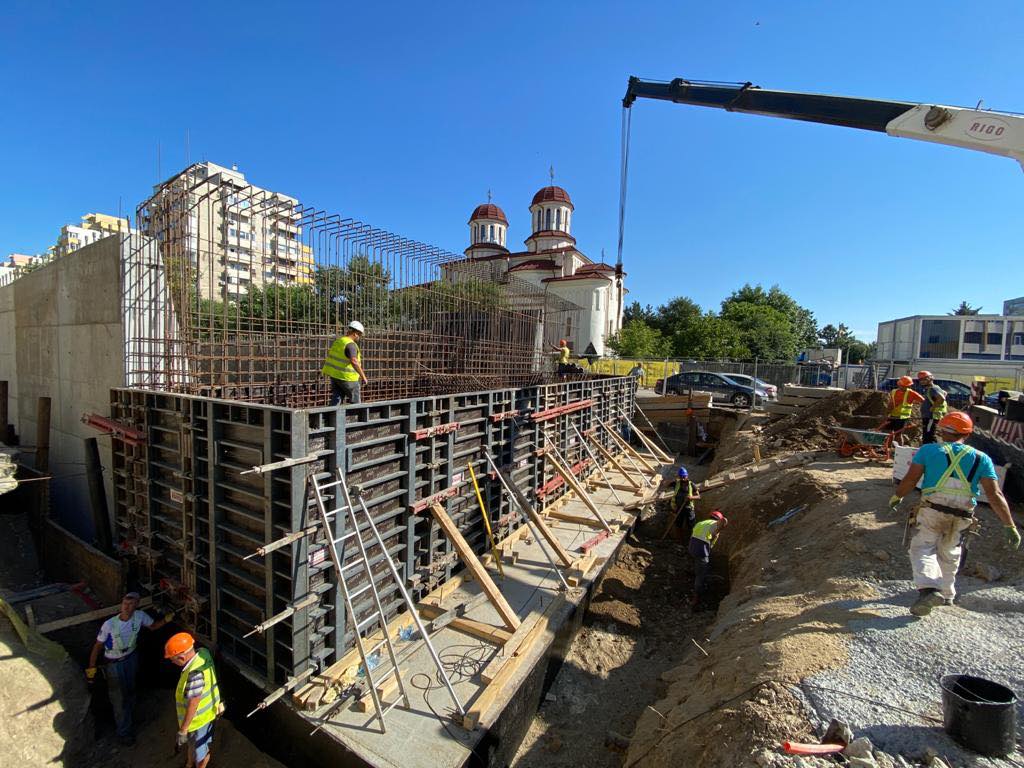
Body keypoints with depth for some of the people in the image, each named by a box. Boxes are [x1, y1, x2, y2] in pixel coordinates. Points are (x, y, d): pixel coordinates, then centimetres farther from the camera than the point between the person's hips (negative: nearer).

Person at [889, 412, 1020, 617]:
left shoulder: (928, 450, 2)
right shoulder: (980, 458, 9)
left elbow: (910, 479, -4)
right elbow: (994, 494, 2)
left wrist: (896, 497, 12)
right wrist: (1009, 526, 6)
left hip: (932, 509, -4)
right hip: (963, 516, 4)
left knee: (922, 549, 2)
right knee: (950, 554, 21)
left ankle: (928, 589, -19)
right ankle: (947, 594, 34)